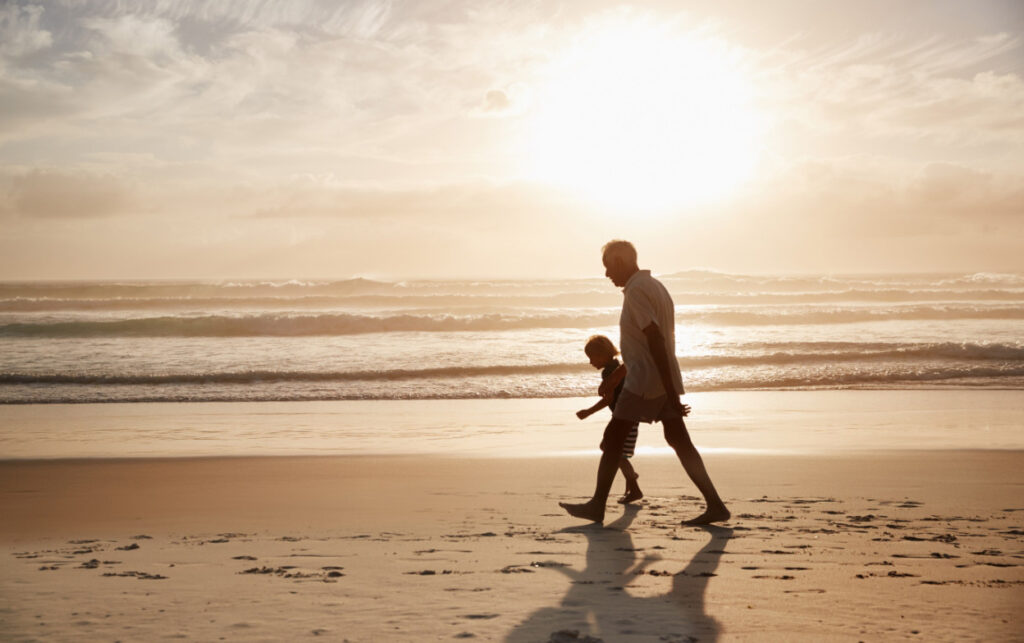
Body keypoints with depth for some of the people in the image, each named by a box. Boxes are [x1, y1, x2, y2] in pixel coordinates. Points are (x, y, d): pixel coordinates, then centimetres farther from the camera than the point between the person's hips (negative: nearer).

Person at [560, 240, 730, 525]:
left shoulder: (636, 291, -15)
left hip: (645, 381, -9)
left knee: (613, 439, 0)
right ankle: (715, 505, 4)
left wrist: (671, 393, -24)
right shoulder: (655, 286, 16)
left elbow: (656, 340, -22)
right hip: (663, 381, 9)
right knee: (679, 441, 7)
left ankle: (597, 506, 7)